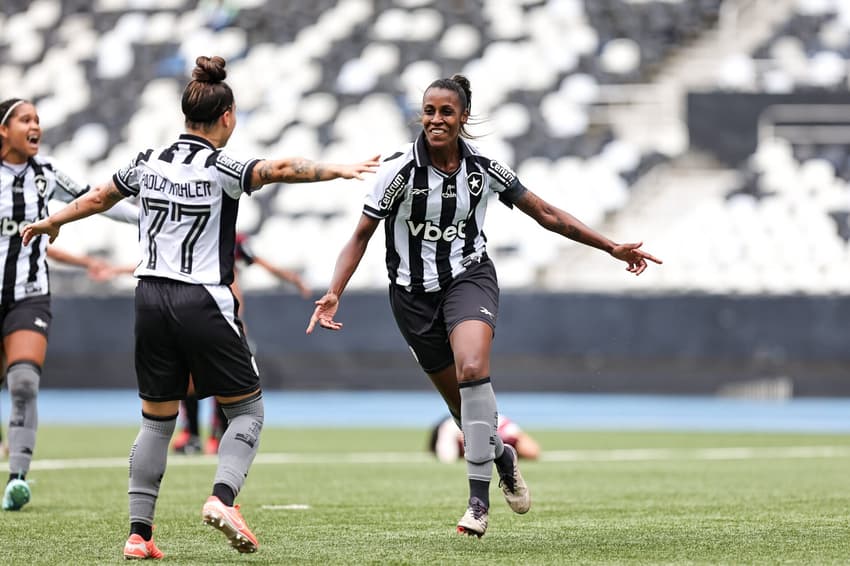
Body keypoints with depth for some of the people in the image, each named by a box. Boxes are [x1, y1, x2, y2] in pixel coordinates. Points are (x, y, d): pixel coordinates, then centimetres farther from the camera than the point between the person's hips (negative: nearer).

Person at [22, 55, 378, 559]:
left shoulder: (149, 162, 7)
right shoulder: (220, 168, -9)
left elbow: (98, 199, 22)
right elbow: (279, 170, -28)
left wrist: (50, 223, 38)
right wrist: (336, 170, -31)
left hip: (151, 299, 5)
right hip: (204, 304, -5)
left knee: (157, 419, 12)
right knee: (248, 410, 7)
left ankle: (140, 533, 7)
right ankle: (222, 498, -15)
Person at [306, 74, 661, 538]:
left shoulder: (483, 168, -6)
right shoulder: (399, 168, -12)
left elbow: (546, 214, 4)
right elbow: (360, 237, -7)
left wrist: (612, 248, 4)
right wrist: (334, 294, -21)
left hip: (469, 278, 0)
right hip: (413, 293, 1)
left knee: (472, 369, -28)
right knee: (459, 400, 6)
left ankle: (479, 499, -24)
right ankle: (501, 456, 41)